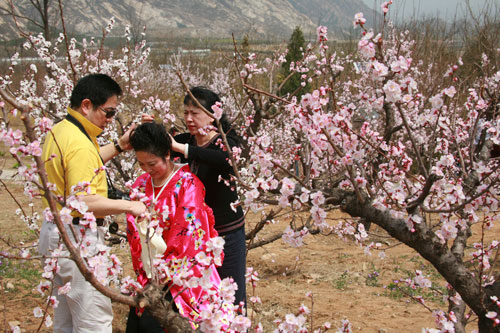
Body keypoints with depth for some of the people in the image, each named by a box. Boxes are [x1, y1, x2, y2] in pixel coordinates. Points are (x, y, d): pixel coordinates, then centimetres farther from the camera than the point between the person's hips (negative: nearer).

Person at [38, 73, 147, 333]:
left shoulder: (58, 131, 10)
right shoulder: (80, 145, -22)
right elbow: (84, 202, -27)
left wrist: (118, 146, 16)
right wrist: (129, 206, -19)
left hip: (54, 233, 10)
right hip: (78, 239, -10)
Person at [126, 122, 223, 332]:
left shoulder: (187, 185, -9)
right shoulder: (140, 186, 8)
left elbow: (187, 236, -13)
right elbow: (134, 236, 8)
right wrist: (144, 273, -1)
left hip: (183, 275, -5)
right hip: (152, 275, 5)